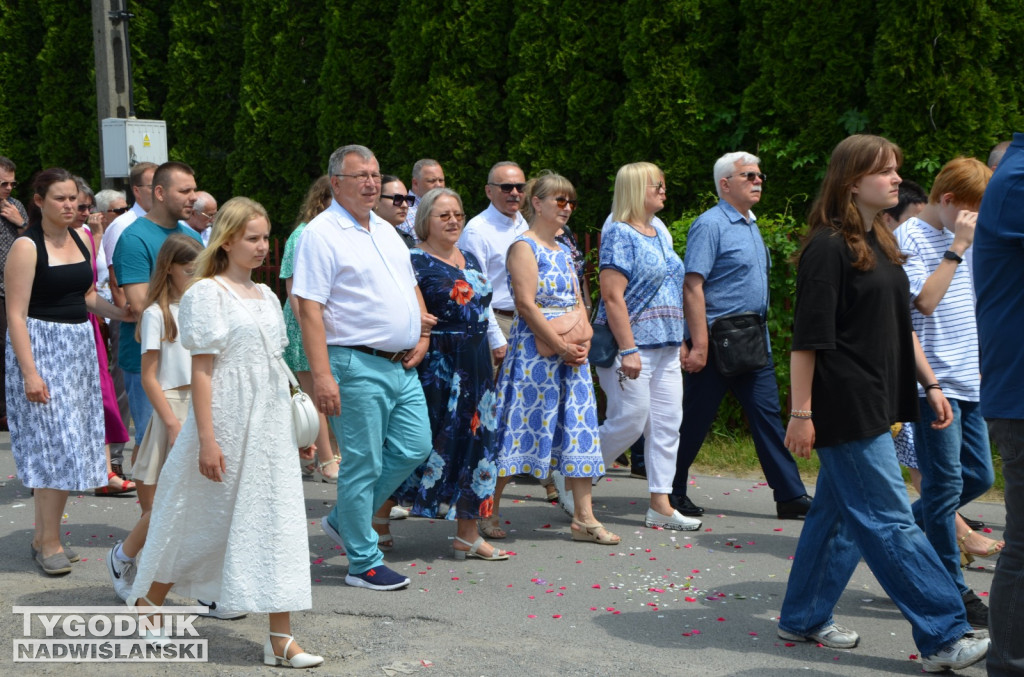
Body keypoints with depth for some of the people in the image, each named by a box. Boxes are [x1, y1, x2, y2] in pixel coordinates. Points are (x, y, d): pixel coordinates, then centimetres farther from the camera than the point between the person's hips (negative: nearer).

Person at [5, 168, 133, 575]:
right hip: (41, 349, -7)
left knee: (63, 446, 9)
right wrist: (30, 372, -22)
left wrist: (128, 313, 0)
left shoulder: (79, 240, 10)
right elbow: (16, 315, -15)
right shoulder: (26, 247, -12)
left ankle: (42, 535, 20)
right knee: (56, 443, -8)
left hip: (79, 347, 7)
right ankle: (50, 543, 2)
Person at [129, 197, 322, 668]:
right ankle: (148, 600, 28)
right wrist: (207, 440, -17)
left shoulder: (265, 295, 13)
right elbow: (201, 371, -12)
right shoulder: (208, 293, -8)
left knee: (278, 519, 0)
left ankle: (281, 638, 2)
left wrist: (298, 426, 15)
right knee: (208, 519, 4)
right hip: (228, 422, -6)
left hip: (269, 423, 6)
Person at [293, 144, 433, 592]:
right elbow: (309, 307, -17)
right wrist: (321, 375, -23)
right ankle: (364, 563, 10)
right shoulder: (321, 234, -10)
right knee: (363, 464, -2)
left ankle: (343, 521, 25)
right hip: (357, 366, -8)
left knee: (414, 448, 9)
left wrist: (423, 334, 11)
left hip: (402, 365, 8)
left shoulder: (385, 230, 16)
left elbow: (411, 286, 27)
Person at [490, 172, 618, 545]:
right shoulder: (524, 246, -7)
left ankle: (584, 518, 6)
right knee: (522, 427, -4)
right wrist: (562, 346, -17)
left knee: (578, 428, 3)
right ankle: (488, 513, 9)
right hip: (534, 351, -8)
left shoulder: (562, 251, 17)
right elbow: (526, 304, -16)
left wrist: (584, 343, -1)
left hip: (572, 352, 8)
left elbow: (577, 302, 17)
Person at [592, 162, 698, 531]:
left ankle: (661, 506, 9)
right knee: (630, 422, -7)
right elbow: (613, 296, -17)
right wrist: (628, 350, -21)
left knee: (667, 424, 5)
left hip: (665, 348, 9)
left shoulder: (660, 232, 16)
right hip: (632, 347, -8)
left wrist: (680, 339, 18)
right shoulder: (619, 234, -11)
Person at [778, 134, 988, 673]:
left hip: (875, 405, 9)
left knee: (840, 514, 13)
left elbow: (901, 326, 22)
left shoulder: (881, 243, 15)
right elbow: (808, 337, -15)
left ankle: (804, 619, 23)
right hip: (844, 407, -9)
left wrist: (930, 384, 18)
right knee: (890, 522, -5)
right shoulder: (829, 247, -13)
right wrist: (801, 413, -15)